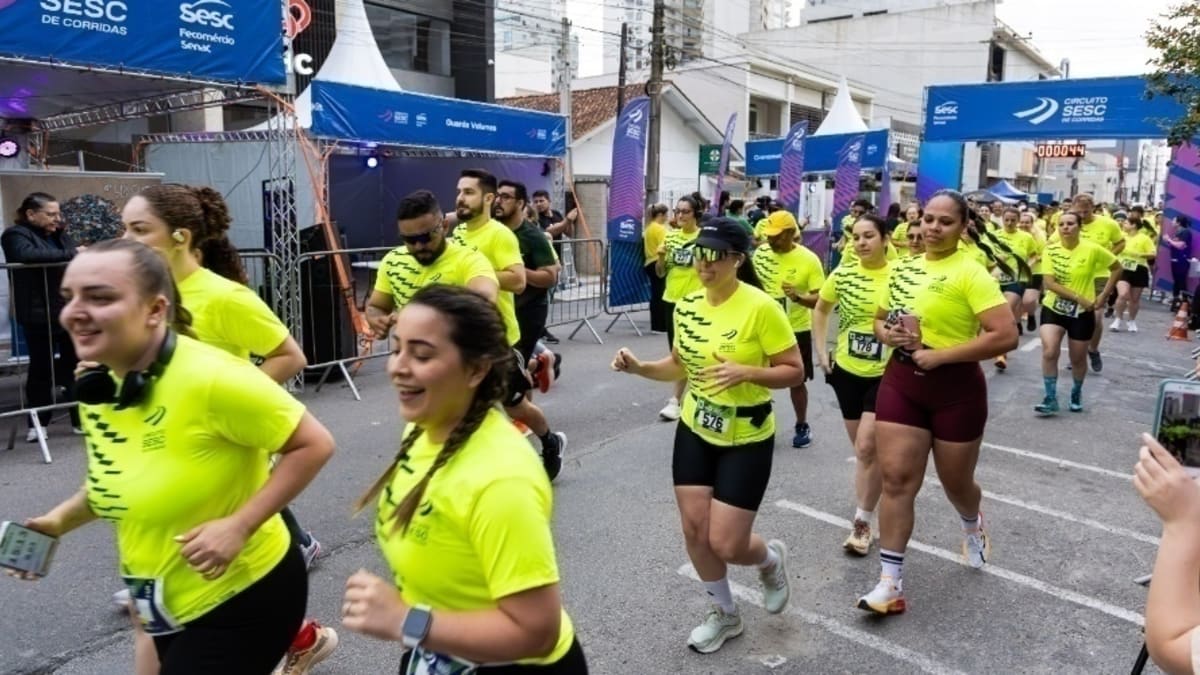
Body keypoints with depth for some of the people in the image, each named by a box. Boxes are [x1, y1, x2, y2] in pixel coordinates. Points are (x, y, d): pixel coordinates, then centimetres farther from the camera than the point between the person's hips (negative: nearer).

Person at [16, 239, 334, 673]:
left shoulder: (210, 378, -26)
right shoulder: (96, 389, -3)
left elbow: (314, 445, -20)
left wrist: (239, 525, -24)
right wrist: (62, 518, -2)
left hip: (245, 594, -7)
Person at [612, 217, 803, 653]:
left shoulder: (761, 307, -20)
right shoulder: (686, 307, -2)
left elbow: (795, 372, -16)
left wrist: (745, 372, -32)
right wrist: (639, 367, -6)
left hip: (746, 440, -5)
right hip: (694, 431, 6)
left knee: (725, 544, -5)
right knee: (694, 530, 9)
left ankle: (771, 559, 33)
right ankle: (724, 614, 34)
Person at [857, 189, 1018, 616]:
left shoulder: (970, 274, -14)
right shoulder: (902, 268, 5)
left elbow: (1006, 336, -22)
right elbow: (880, 318, 18)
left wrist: (941, 355, -22)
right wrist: (887, 334, -6)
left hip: (955, 389, -4)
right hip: (901, 382, 4)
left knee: (956, 481, 15)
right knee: (896, 479, -1)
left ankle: (973, 527, 52)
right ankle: (890, 582, 6)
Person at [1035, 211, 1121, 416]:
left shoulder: (1092, 249, -11)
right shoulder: (1051, 250, -9)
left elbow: (1117, 268, 2)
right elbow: (1049, 282, -16)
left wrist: (1104, 295, -4)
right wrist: (1078, 297, -21)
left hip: (1082, 312, 0)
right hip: (1053, 308, 0)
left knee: (1078, 358, 11)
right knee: (1049, 352, -17)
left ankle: (1077, 393, 38)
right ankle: (1051, 399, -6)